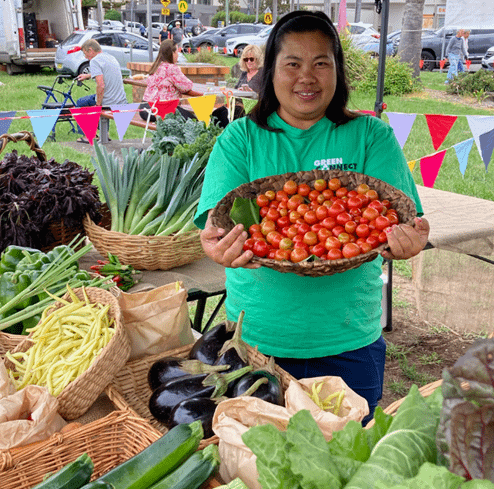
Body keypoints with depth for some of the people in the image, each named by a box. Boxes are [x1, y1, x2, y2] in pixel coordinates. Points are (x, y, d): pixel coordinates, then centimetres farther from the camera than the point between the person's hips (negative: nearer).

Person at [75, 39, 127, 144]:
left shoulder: (95, 61, -11)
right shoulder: (111, 57, 16)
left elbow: (101, 85, -24)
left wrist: (98, 105, -15)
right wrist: (87, 75, 49)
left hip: (107, 103, -8)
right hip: (122, 102, 8)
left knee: (80, 103, 18)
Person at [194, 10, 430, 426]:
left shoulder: (371, 136, 1)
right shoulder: (240, 138, 1)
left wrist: (404, 240, -32)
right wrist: (220, 243, -34)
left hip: (349, 341, 0)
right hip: (257, 336, 0)